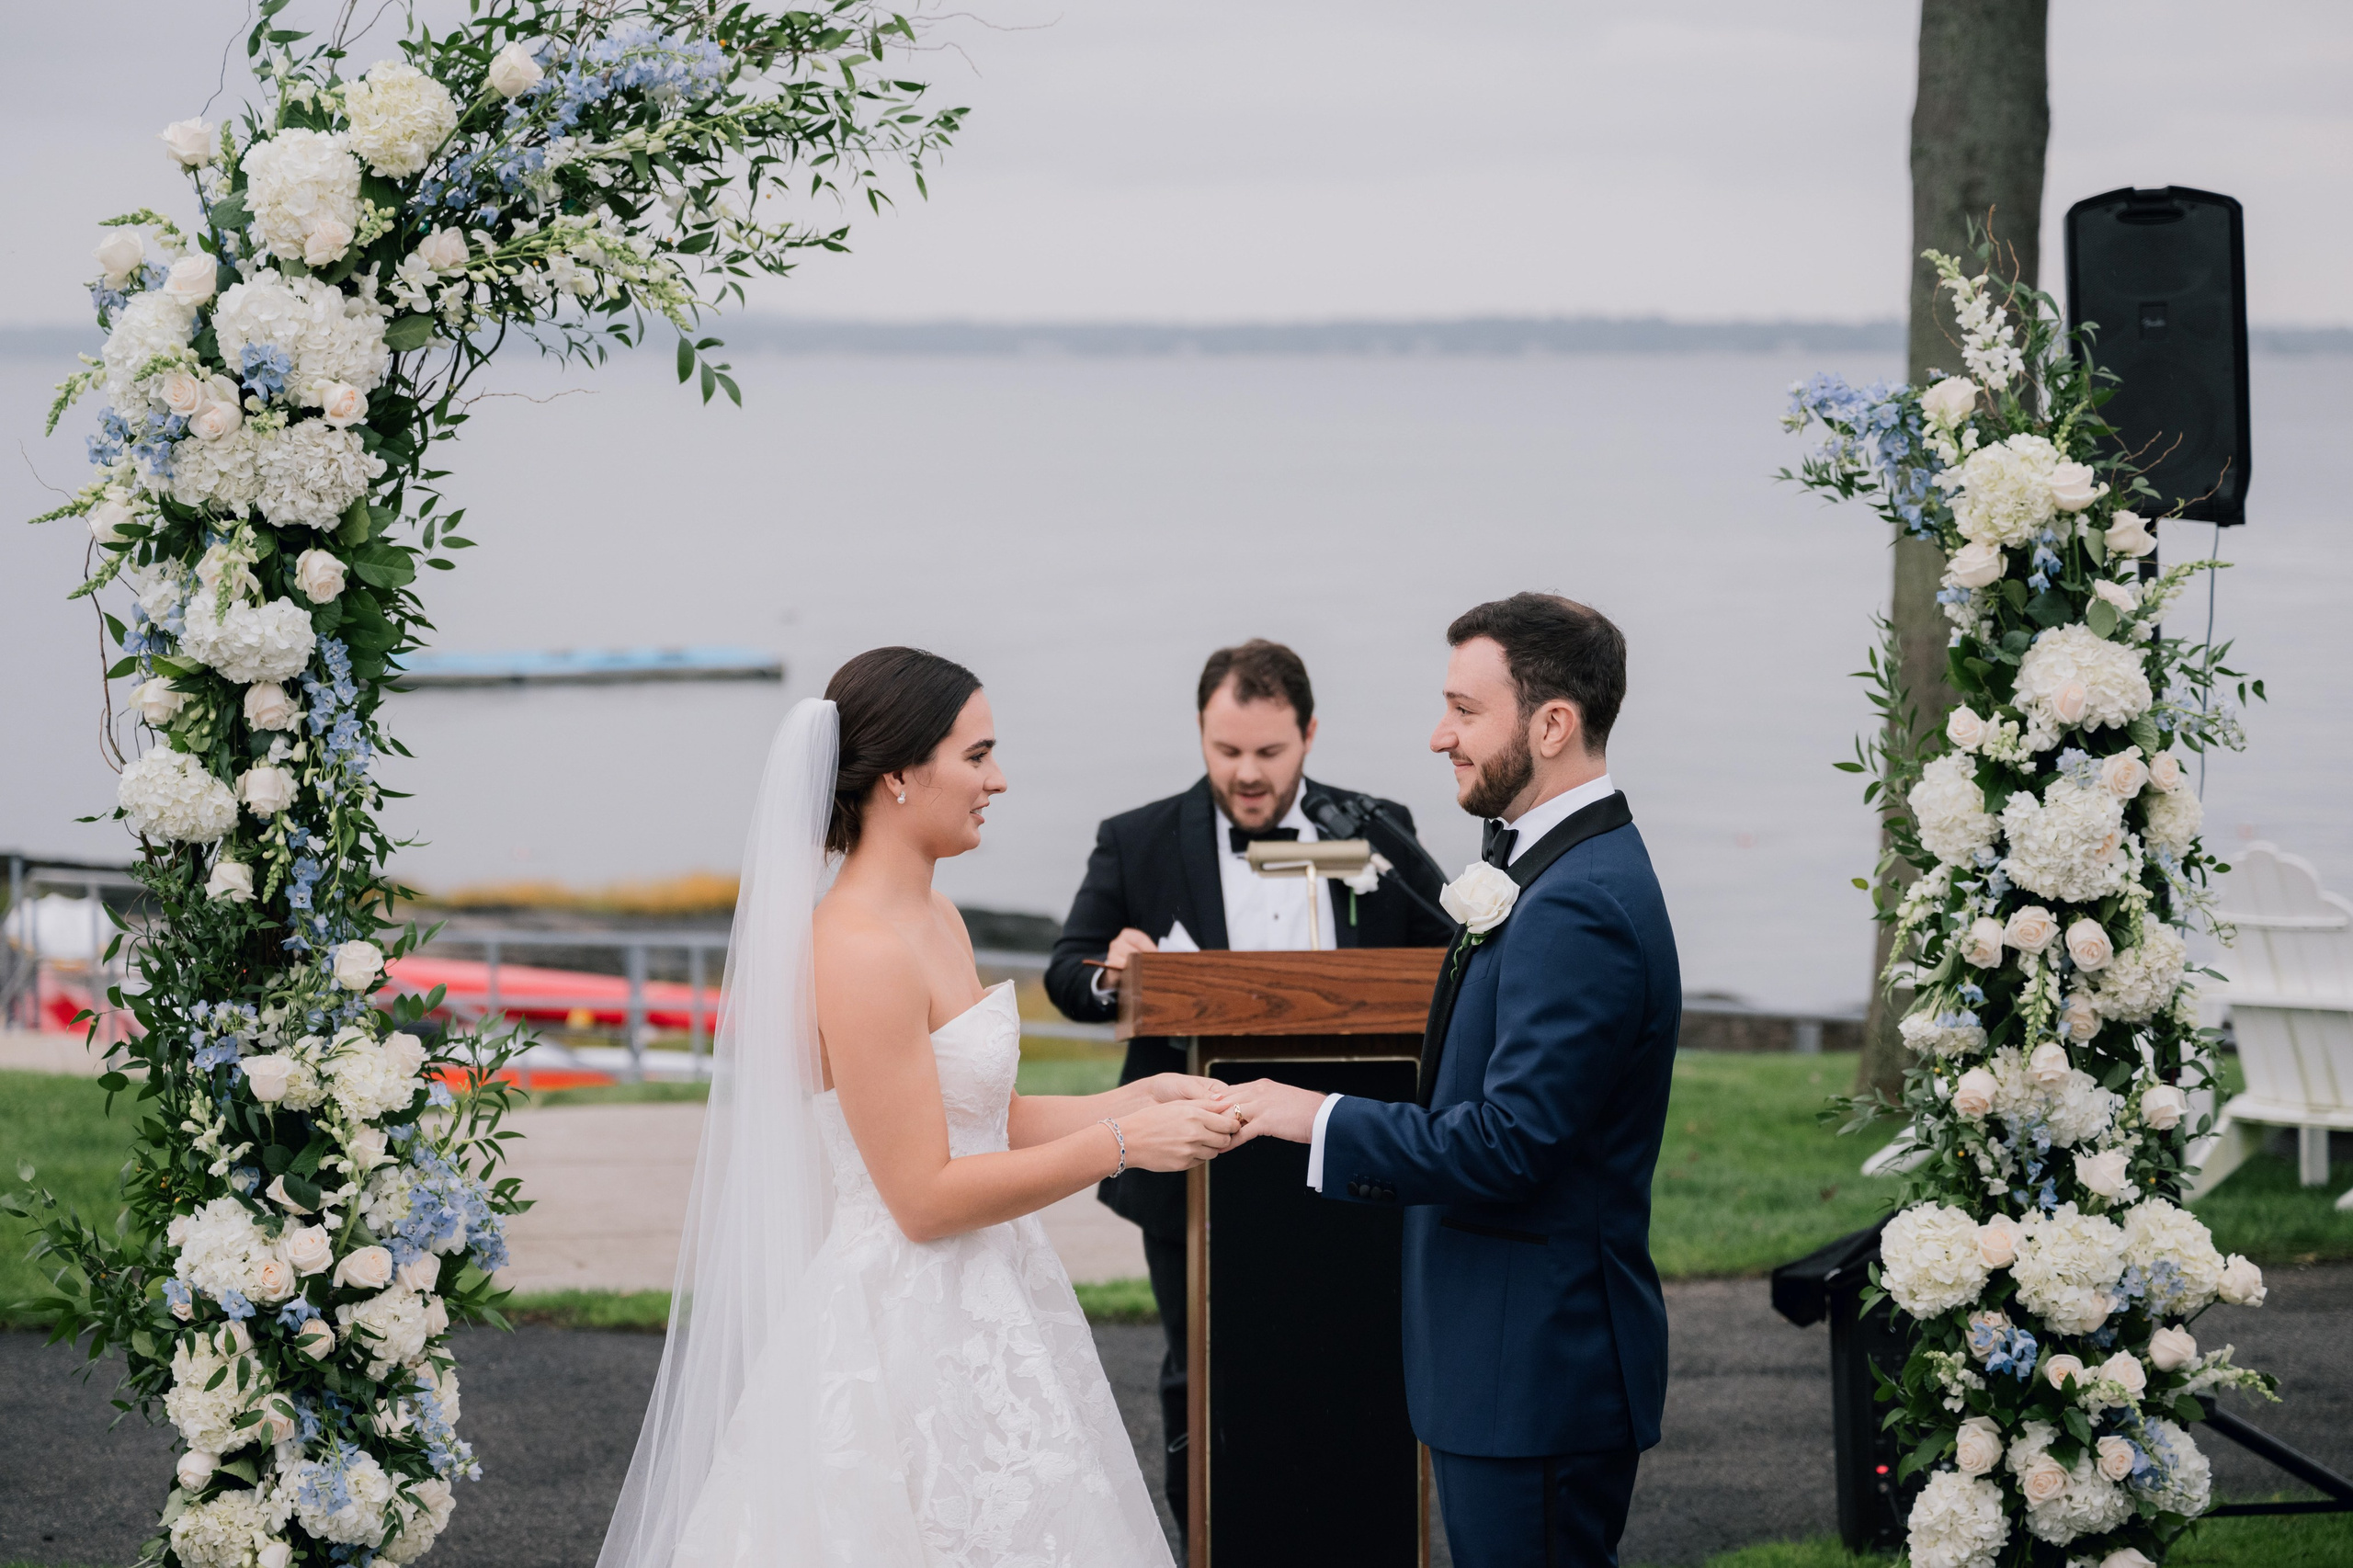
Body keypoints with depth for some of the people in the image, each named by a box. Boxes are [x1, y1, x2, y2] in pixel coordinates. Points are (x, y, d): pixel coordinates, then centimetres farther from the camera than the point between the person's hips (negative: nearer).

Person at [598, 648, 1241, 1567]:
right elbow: (925, 1198, -20)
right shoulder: (858, 951, -19)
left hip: (982, 1332, 9)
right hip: (907, 1344, -9)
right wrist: (1120, 1145, -16)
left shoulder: (938, 922, 10)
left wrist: (1135, 1101, 2)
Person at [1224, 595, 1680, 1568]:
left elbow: (1506, 1144, -24)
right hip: (1525, 1352, 11)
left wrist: (1322, 1121, -17)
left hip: (1540, 1368, -11)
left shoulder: (1578, 907, -22)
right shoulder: (1566, 868, 13)